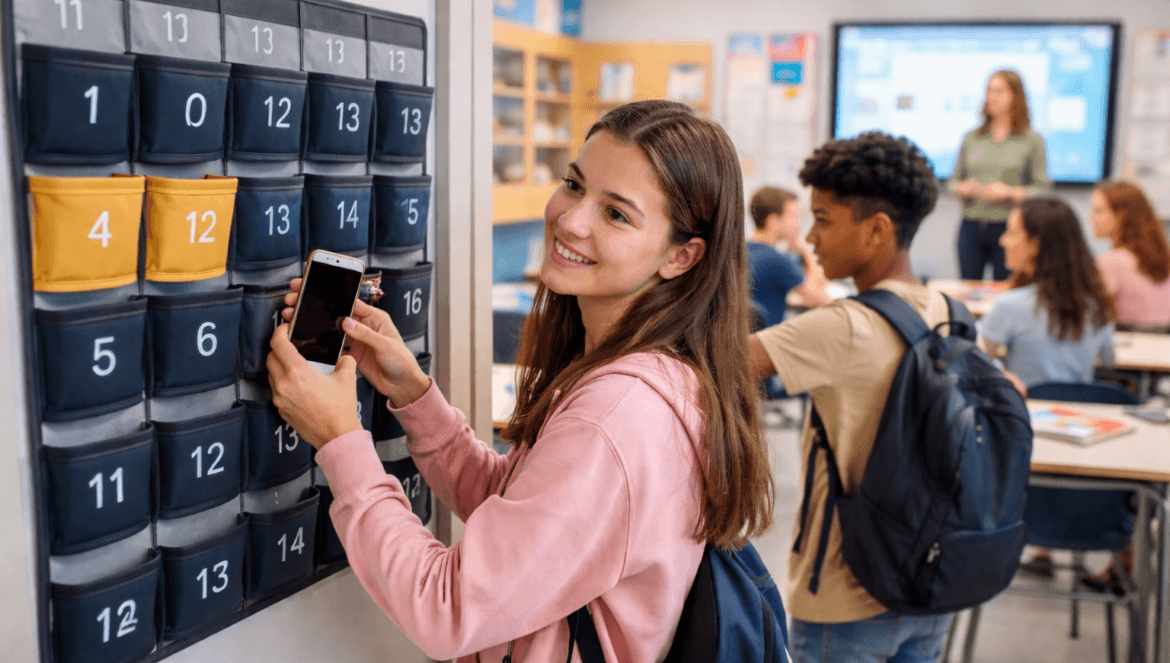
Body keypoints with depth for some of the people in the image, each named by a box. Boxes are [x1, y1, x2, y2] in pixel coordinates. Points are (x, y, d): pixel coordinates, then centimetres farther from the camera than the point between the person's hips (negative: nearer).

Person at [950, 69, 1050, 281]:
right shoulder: (971, 138, 13)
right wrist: (962, 188, -6)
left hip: (1009, 229, -3)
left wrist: (1010, 192, -16)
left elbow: (1042, 190, -2)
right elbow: (954, 180, 16)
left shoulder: (1032, 140, 3)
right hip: (971, 227, 3)